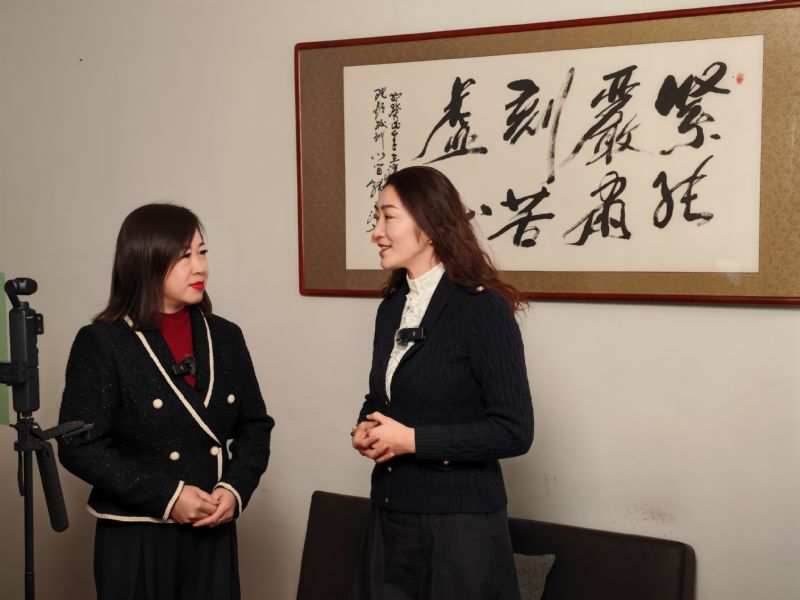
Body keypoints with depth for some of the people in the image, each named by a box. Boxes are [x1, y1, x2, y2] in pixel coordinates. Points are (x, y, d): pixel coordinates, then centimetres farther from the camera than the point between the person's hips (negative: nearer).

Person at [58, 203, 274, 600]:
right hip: (135, 540, -4)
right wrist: (166, 496, -16)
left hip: (213, 534, 4)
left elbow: (255, 426, 10)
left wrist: (235, 489, -7)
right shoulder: (101, 343, -6)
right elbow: (80, 446, -11)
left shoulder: (225, 337, 6)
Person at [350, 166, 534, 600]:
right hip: (389, 516, 7)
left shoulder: (483, 309, -14)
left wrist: (413, 439, -18)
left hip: (459, 523, -6)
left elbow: (514, 430, -17)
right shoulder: (391, 307, 7)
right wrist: (366, 429, -3)